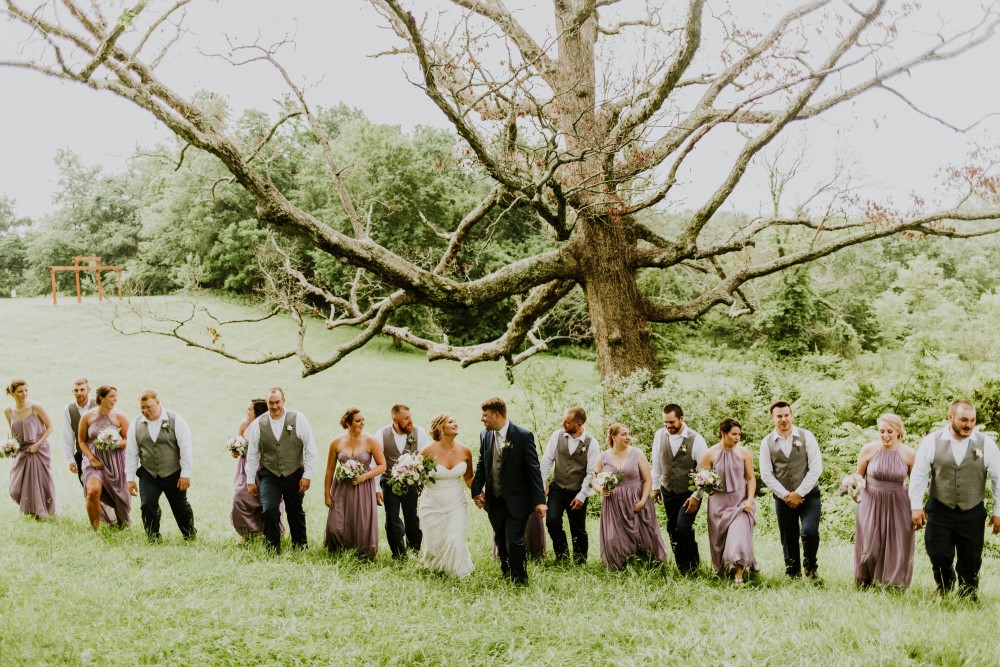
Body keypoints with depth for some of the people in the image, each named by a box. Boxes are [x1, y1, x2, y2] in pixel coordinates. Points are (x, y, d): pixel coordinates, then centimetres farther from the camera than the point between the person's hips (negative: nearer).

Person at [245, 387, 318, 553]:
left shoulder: (298, 419, -9)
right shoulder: (258, 424, -3)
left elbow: (310, 448, -5)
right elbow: (252, 453, 4)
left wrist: (307, 475, -7)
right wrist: (250, 480, 6)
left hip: (294, 475, 0)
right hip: (269, 476, 0)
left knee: (296, 513, 12)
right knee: (269, 511, -13)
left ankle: (300, 546, 32)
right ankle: (273, 549, 4)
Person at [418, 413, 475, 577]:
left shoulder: (465, 451, -5)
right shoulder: (427, 452, -15)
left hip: (456, 504, 1)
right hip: (433, 506, -1)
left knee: (455, 541, -12)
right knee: (435, 543, 7)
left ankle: (459, 574, 14)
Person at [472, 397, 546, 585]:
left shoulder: (523, 436, -13)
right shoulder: (485, 435, 2)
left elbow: (533, 469, -12)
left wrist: (539, 500, -14)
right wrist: (477, 491, 3)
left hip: (516, 501, -5)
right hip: (494, 501, 5)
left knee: (514, 542, -8)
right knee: (501, 542, 15)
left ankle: (519, 582, 8)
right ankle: (506, 577, 31)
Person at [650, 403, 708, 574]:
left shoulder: (696, 439, -17)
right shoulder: (659, 435, -5)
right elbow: (656, 463, 8)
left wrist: (696, 496, -15)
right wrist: (655, 486, 11)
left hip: (690, 493, -5)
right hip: (668, 491, 5)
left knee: (683, 527, -16)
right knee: (672, 529, 9)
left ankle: (693, 564, 4)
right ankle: (681, 567, 24)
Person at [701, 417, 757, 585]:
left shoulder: (744, 452, -3)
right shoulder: (710, 454, -4)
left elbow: (751, 478, 1)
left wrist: (750, 499, -11)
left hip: (740, 501, -1)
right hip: (718, 502, 1)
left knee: (739, 536, -13)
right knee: (719, 539, 8)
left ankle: (738, 575, -9)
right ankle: (721, 571, 26)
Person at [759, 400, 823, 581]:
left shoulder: (806, 436, -3)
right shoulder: (767, 442, 1)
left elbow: (816, 468, -7)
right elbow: (766, 474, -1)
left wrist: (799, 493, -12)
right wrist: (785, 495, -10)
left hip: (808, 495, -2)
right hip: (783, 498, 2)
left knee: (809, 532, -17)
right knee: (788, 539, 7)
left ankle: (811, 568, 10)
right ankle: (793, 575, 22)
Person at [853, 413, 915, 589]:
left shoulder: (909, 454, -6)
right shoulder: (868, 450, -7)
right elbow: (858, 477, 6)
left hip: (897, 507, 0)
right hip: (870, 505, 0)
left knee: (896, 550, 5)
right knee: (870, 548, 7)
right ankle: (864, 585, 26)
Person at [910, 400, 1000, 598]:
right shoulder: (932, 441, -6)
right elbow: (918, 474, -1)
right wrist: (915, 506, -3)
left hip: (972, 514, 0)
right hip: (939, 511, 0)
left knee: (970, 562, 6)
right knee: (938, 556, 4)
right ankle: (944, 591, 32)